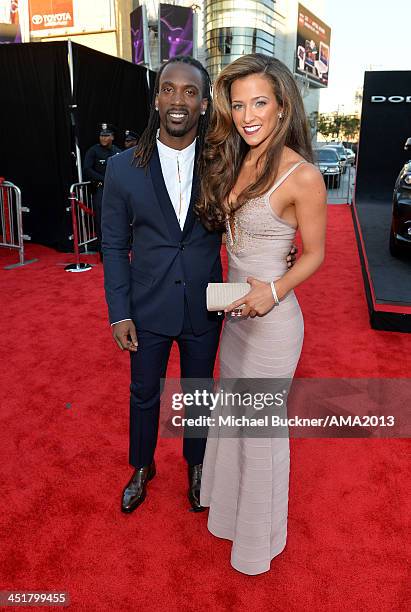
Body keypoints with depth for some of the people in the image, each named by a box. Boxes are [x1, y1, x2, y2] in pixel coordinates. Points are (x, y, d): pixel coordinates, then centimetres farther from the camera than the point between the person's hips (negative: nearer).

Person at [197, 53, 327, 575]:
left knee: (262, 426, 11)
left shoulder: (302, 176, -18)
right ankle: (229, 498, 52)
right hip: (233, 308, 7)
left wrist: (274, 290, -25)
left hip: (271, 317, -7)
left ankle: (259, 534, 40)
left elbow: (313, 254, -10)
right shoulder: (231, 161, 3)